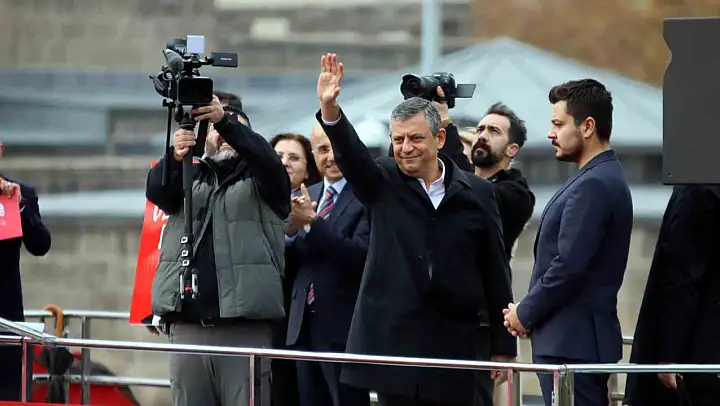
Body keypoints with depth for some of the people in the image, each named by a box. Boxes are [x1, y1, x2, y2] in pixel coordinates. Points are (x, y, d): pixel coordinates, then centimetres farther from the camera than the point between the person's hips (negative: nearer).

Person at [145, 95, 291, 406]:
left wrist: (226, 121, -28)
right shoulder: (189, 177, 19)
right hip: (187, 324, 3)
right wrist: (176, 157, -24)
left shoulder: (259, 180, 11)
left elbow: (267, 160, -11)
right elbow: (157, 190, -1)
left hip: (245, 327, -3)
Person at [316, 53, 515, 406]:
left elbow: (496, 274, 6)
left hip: (453, 344, 0)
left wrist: (503, 347, 5)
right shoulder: (383, 185, 5)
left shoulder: (476, 194, 4)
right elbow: (350, 153, -15)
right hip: (392, 337, 0)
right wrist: (329, 109, -35)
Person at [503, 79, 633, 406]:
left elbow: (569, 266, -22)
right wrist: (529, 310, 10)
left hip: (571, 343, -11)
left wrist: (526, 313, -9)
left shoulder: (594, 185, -16)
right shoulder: (602, 178, 17)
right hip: (576, 340, 11)